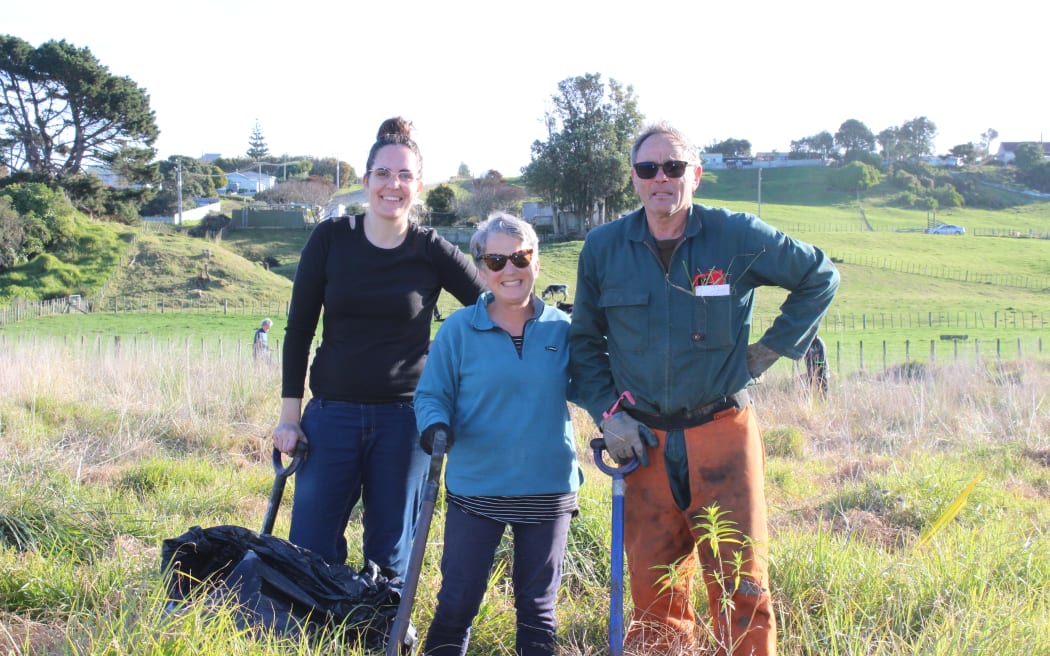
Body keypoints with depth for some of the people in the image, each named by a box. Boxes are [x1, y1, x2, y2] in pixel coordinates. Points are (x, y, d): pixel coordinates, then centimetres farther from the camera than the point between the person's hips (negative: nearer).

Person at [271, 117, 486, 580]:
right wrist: (289, 415, 1)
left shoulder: (433, 251, -2)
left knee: (389, 557, 6)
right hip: (331, 415, 1)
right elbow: (298, 330, 4)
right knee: (309, 551, 0)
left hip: (404, 418, -1)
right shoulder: (331, 238, 1)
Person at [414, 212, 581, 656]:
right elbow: (430, 395, 0)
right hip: (475, 490, -1)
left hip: (547, 491, 2)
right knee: (456, 604, 2)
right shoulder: (458, 329, -4)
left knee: (538, 608, 14)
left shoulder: (561, 329, 1)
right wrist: (435, 425, -20)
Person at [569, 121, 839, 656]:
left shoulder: (737, 236, -3)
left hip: (722, 433, -2)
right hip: (644, 442, 2)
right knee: (654, 592, 5)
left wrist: (773, 348, 6)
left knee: (740, 585, -1)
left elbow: (820, 277, 11)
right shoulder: (602, 248, 3)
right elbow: (585, 340, 14)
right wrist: (606, 412, 2)